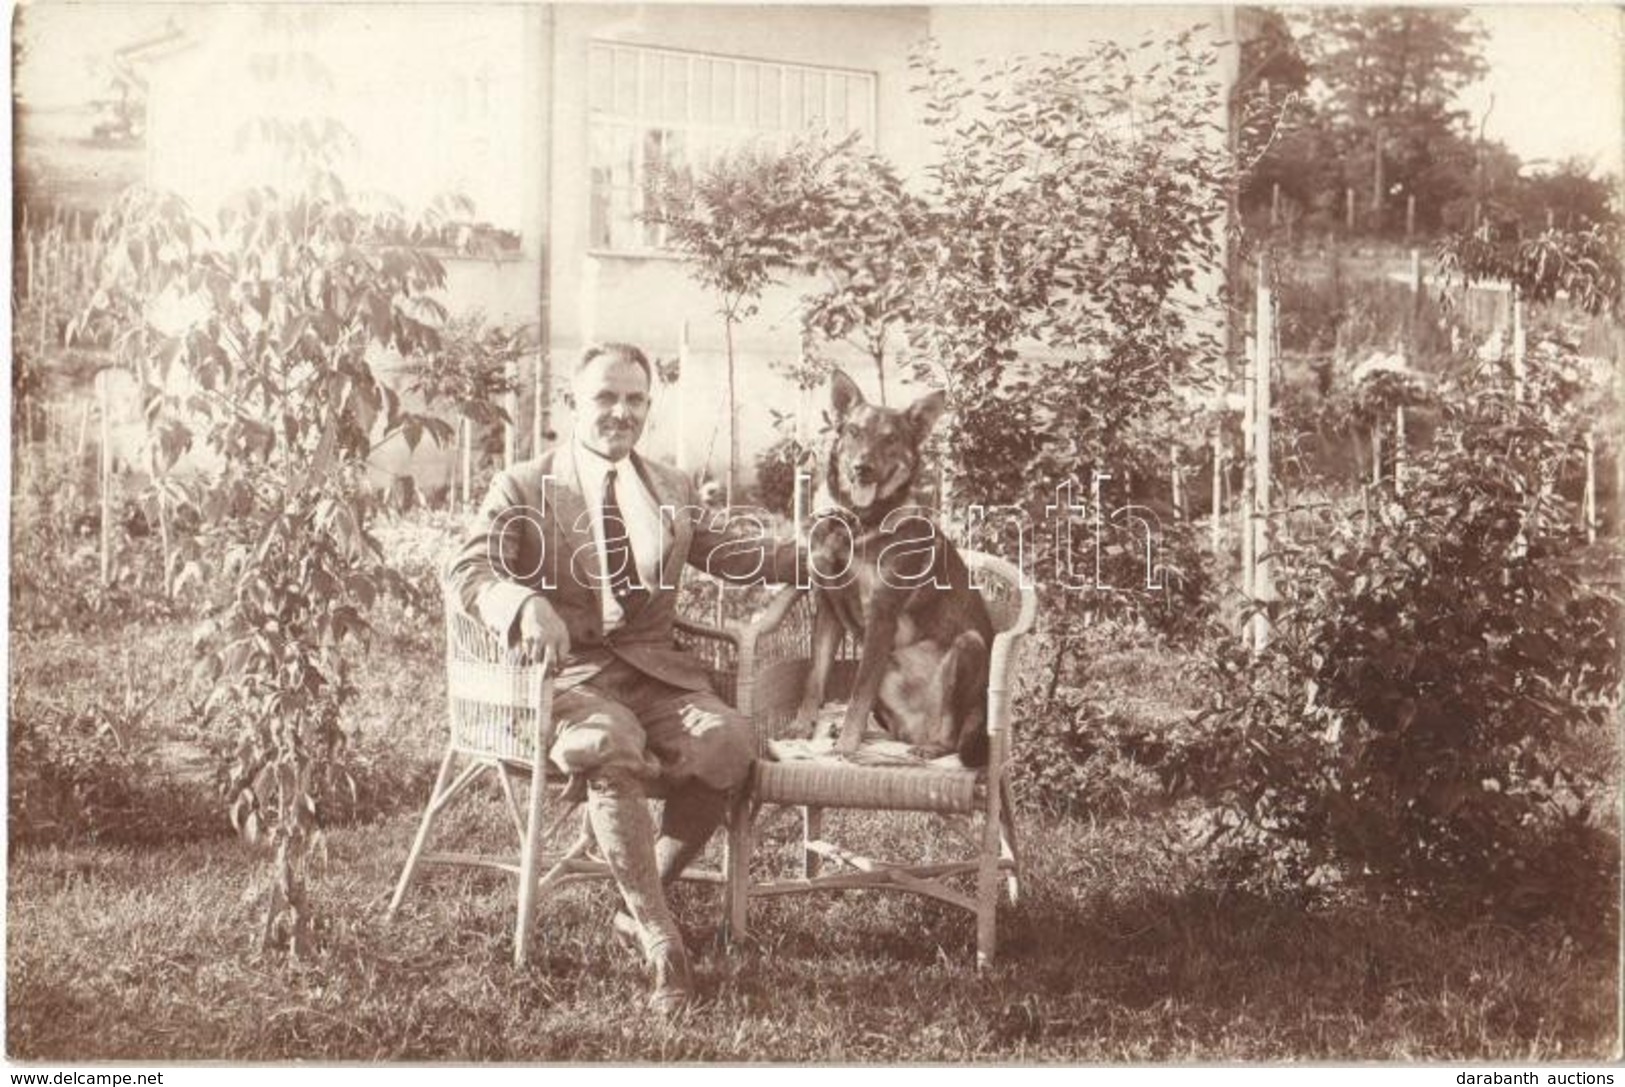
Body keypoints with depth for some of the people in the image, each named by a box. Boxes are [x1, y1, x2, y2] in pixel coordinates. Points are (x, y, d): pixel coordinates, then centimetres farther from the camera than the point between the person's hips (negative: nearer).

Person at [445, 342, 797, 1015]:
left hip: (655, 669, 4)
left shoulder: (672, 489, 20)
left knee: (729, 742, -28)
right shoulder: (524, 487, 6)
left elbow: (726, 553, 30)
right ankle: (658, 937, -26)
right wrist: (526, 604, -28)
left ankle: (644, 895, -8)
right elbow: (466, 572, -6)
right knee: (612, 749, -38)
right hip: (568, 670, -4)